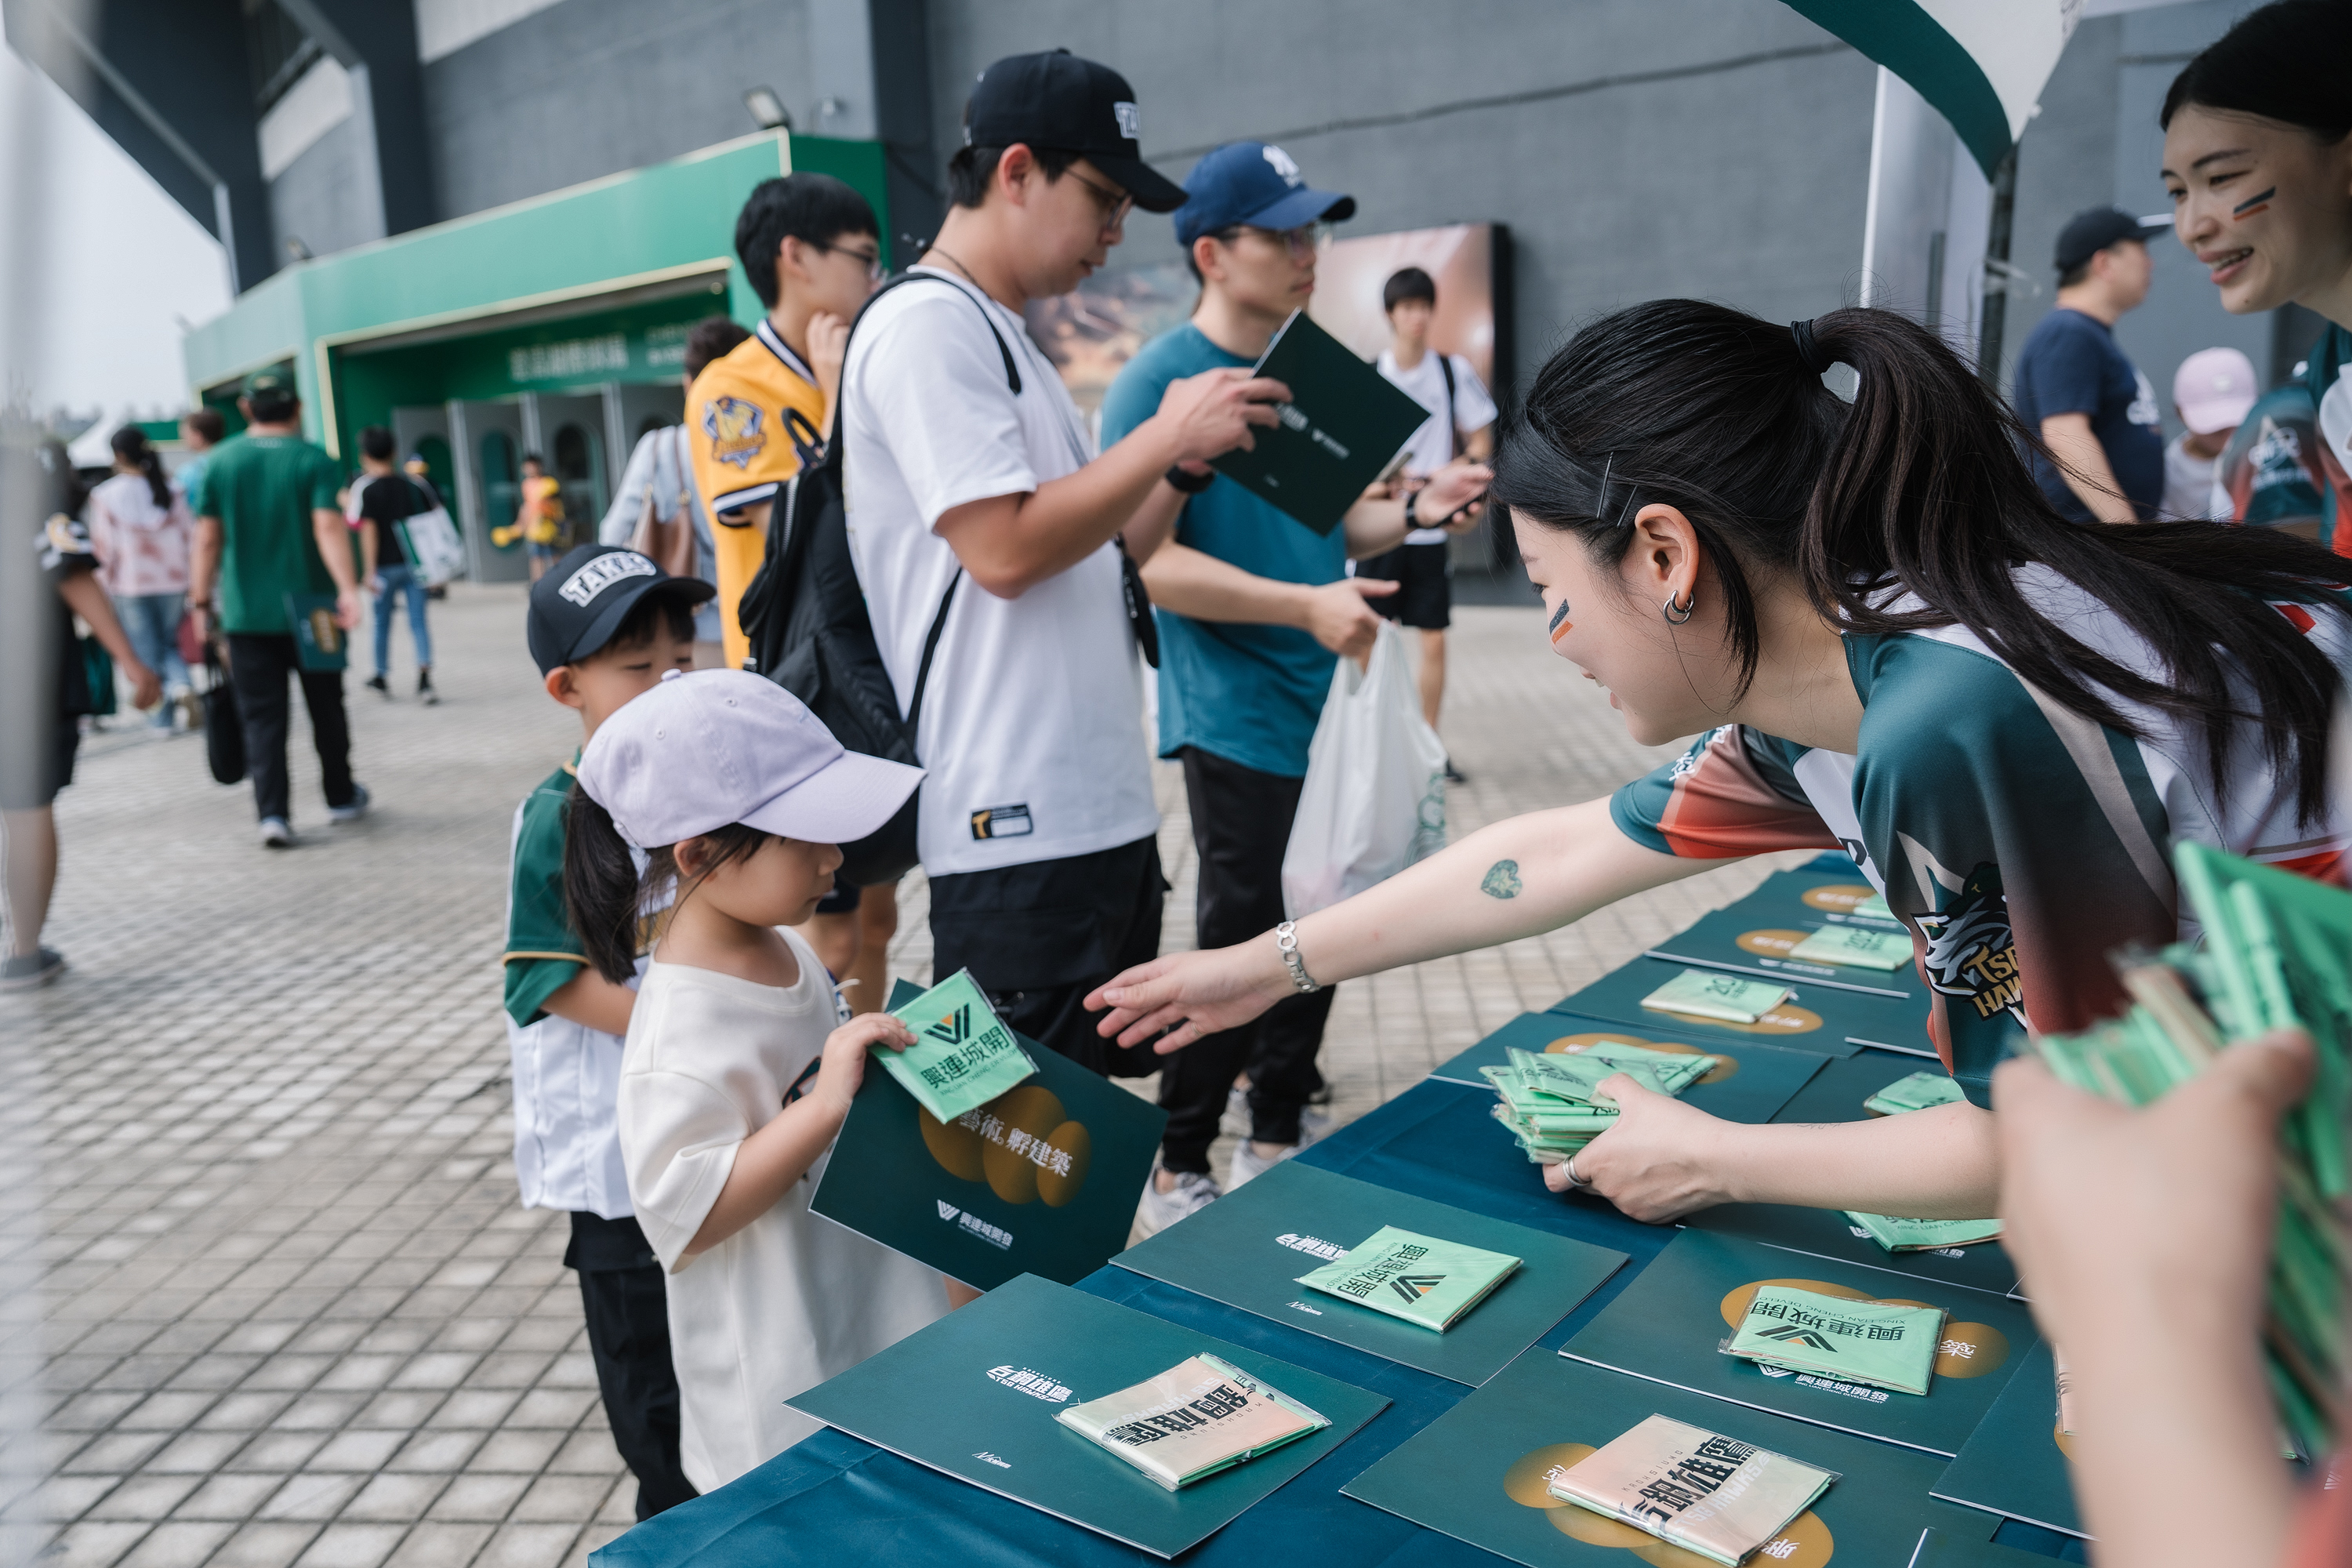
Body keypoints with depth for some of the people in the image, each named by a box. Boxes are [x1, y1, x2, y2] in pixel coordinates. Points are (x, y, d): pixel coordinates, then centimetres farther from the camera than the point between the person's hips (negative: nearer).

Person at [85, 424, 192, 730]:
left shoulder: (105, 495, -7)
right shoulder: (169, 490, -1)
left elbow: (104, 547, -5)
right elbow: (189, 533, 2)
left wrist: (105, 579, 8)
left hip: (130, 585, -2)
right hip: (172, 581, 2)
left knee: (147, 651, 6)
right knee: (169, 643, 15)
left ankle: (162, 715, 0)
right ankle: (180, 682, -12)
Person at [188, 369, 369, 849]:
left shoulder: (219, 462, 3)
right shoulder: (315, 461, -4)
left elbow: (208, 540, 2)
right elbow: (329, 528, -17)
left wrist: (201, 601, 8)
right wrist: (348, 589, -24)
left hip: (246, 613, 1)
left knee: (262, 716, 3)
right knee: (326, 707, 13)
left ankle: (273, 813, -7)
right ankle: (341, 799, 25)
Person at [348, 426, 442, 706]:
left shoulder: (364, 488, -8)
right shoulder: (414, 483, 3)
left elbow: (368, 530, -13)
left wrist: (370, 570, -11)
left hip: (385, 566, -2)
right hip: (415, 563, 2)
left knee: (382, 622, 13)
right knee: (418, 621, 2)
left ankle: (382, 678, 27)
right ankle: (425, 679, -13)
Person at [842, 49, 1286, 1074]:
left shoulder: (1004, 337, 19)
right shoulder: (924, 324, -10)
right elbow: (1002, 549, -20)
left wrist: (1189, 459, 11)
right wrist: (1166, 436, -11)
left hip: (1100, 804, 10)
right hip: (1017, 832, -10)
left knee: (1087, 1104, 19)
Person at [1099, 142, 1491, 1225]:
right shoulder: (1163, 381, -11)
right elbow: (1148, 560, -19)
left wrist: (1418, 509, 2)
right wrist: (1306, 605, -26)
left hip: (1330, 708, 8)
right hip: (1239, 721, -8)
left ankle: (1277, 1137, 33)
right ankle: (1176, 1171, 17)